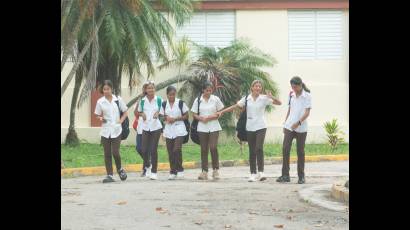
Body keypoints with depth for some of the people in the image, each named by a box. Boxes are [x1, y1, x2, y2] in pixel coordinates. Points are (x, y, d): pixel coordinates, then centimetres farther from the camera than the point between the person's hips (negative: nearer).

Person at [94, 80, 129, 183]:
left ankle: (119, 169, 17)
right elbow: (98, 115, 10)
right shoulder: (100, 101, 3)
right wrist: (101, 118, -11)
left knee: (115, 152, -10)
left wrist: (120, 121, -6)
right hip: (105, 130, 2)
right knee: (107, 154, 2)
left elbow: (125, 112, 8)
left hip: (116, 130, -2)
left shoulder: (118, 99, 0)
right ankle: (109, 175, 9)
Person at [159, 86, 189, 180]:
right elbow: (162, 116, 15)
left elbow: (186, 116, 0)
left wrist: (176, 119, -12)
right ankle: (173, 172, 13)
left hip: (179, 130, -3)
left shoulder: (180, 103, -2)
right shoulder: (164, 104, 7)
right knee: (170, 152, 4)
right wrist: (166, 118, -8)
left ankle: (179, 170, 0)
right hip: (168, 130, 3)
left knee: (177, 149, -16)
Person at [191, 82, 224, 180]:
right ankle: (204, 171, 9)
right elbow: (194, 115, 6)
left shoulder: (216, 99, 1)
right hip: (202, 127, 2)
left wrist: (210, 117, -13)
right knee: (204, 149, 4)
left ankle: (215, 170, 1)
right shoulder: (198, 100, 4)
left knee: (213, 148, -12)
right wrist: (201, 118, -14)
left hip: (214, 127, -2)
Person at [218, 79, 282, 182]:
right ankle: (253, 173, 13)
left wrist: (272, 97, -24)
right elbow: (235, 106, 3)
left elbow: (279, 103, -6)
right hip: (250, 128, 2)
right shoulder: (246, 99, 3)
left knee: (259, 148, -17)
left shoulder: (264, 98, -2)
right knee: (252, 151, 6)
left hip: (260, 127, -2)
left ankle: (261, 172, -16)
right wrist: (222, 111, -4)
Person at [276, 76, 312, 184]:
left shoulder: (307, 96, -6)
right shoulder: (291, 95, 8)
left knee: (300, 152, 3)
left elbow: (307, 112, -13)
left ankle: (301, 176, 12)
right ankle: (285, 175, -3)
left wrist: (298, 122, -25)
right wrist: (285, 123, 15)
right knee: (285, 149, -6)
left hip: (301, 128, -4)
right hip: (289, 126, 4)